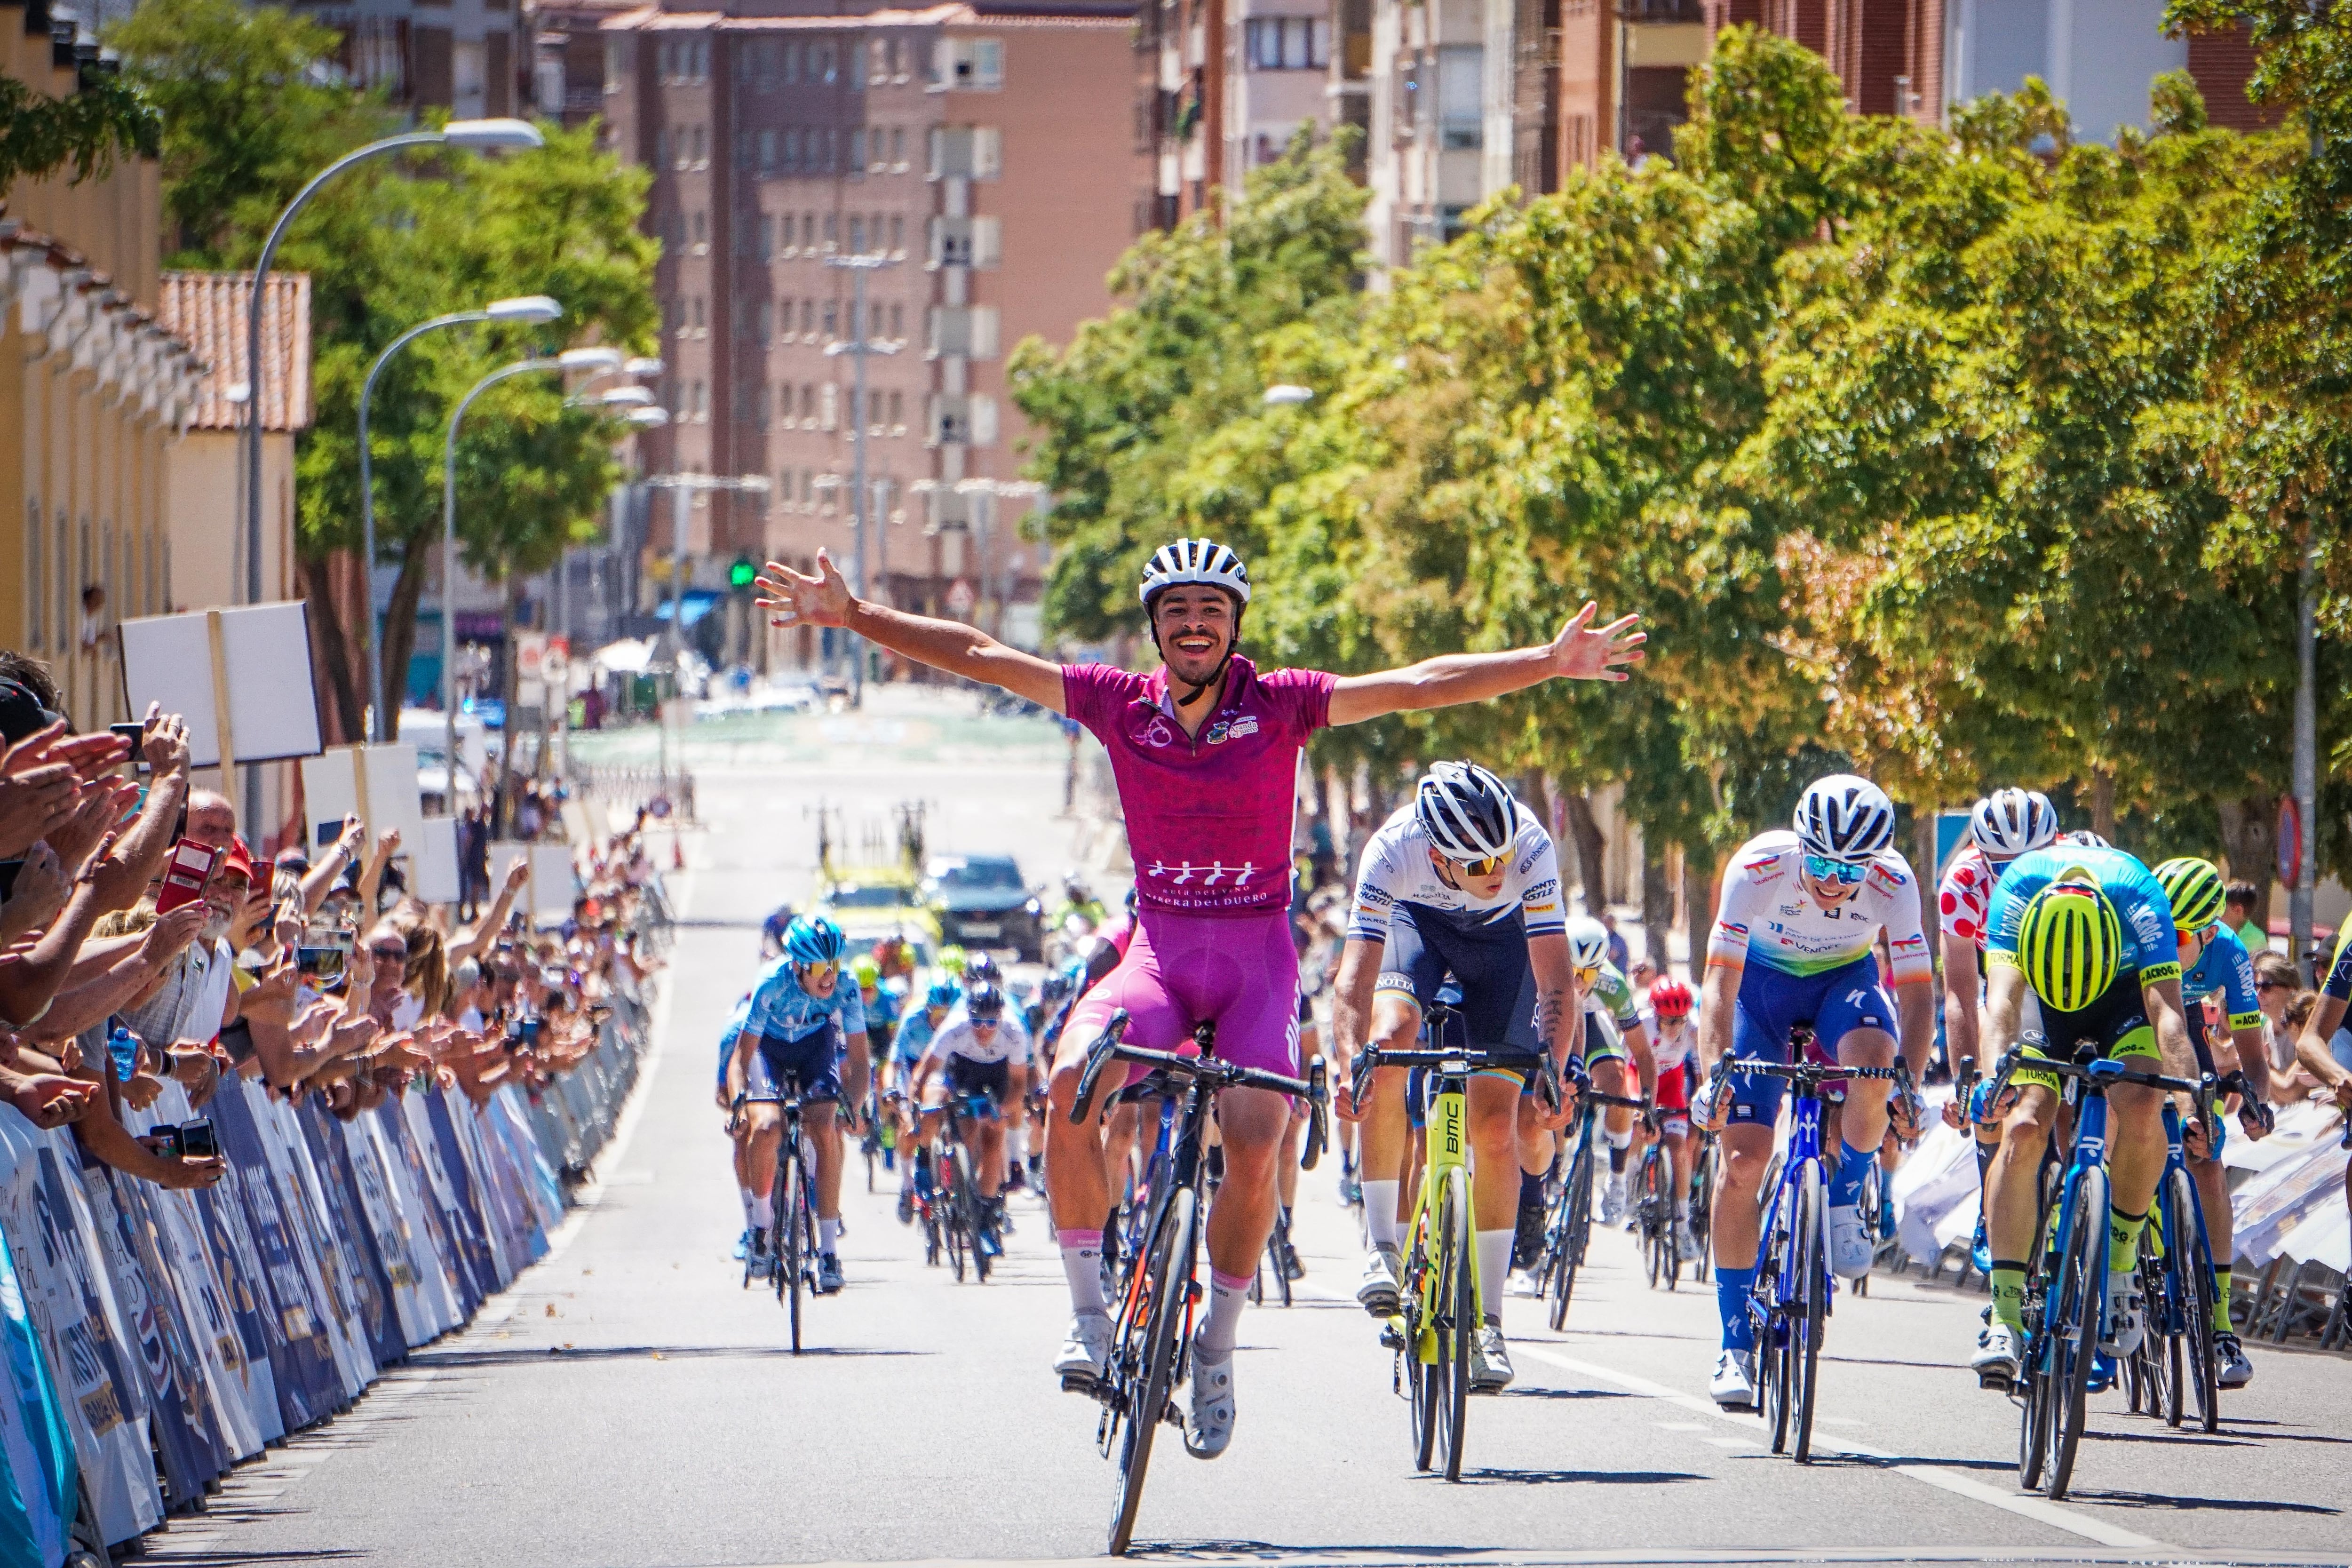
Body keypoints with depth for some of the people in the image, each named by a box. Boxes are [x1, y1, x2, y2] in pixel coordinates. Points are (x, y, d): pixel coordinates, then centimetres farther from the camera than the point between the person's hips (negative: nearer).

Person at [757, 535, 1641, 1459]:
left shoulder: (1279, 705, -4)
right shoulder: (1120, 705, 1)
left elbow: (1418, 687, -10)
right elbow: (976, 656, 2)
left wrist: (1549, 664, -19)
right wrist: (851, 615, -3)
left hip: (1256, 952, -1)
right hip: (1159, 949, 1)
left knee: (1254, 1145, -21)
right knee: (1073, 1079, -28)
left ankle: (1215, 1351, 2)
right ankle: (1088, 1320, -18)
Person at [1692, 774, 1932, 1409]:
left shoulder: (1892, 882, -29)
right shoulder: (1758, 868, -33)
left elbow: (1916, 993, -28)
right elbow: (1720, 983, -33)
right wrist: (1714, 1075, -47)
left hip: (1845, 980, 0)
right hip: (1762, 978, 0)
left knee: (1872, 1071, -35)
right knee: (1743, 1157, -11)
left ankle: (1844, 1201, -6)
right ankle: (1736, 1345, -2)